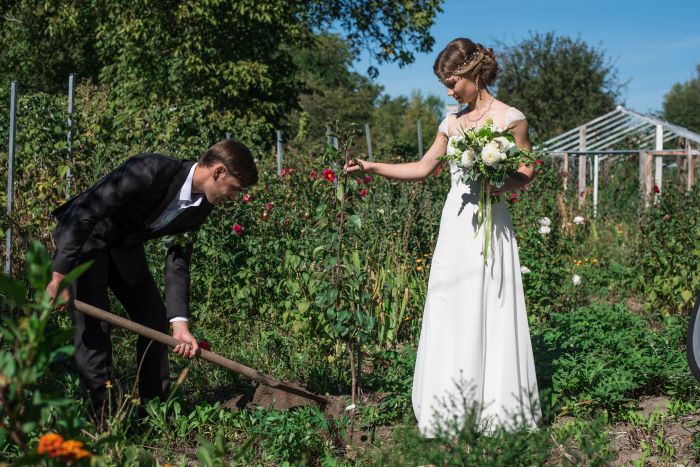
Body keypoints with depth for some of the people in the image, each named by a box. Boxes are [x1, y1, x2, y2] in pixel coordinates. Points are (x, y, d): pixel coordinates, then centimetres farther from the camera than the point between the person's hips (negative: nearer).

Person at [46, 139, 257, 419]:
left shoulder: (202, 206, -9)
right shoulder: (151, 170, -33)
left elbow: (178, 261, -5)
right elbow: (84, 213, -33)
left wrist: (179, 322, -16)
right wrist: (60, 275, -34)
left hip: (125, 247, 8)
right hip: (83, 238, -8)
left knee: (155, 319, 6)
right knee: (93, 326, -14)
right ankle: (100, 414, -5)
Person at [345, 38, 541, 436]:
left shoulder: (509, 118, -2)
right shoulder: (452, 123, 14)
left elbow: (529, 170, -1)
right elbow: (422, 169, 19)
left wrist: (501, 185, -19)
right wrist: (372, 167, 14)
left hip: (489, 224, -5)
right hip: (455, 224, 5)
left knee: (489, 311, -4)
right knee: (449, 311, 3)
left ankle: (497, 408, 7)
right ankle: (452, 410, 10)